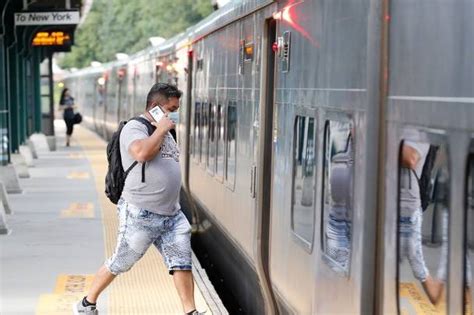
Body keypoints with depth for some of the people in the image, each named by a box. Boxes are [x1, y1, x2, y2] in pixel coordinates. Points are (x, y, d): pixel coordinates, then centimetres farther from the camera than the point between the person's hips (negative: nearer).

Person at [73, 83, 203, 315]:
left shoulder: (163, 131, 19)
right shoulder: (134, 128, -9)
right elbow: (142, 153, -29)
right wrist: (161, 130, -17)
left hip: (171, 214, 8)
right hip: (141, 214, -8)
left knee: (182, 262, 1)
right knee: (119, 264, 3)